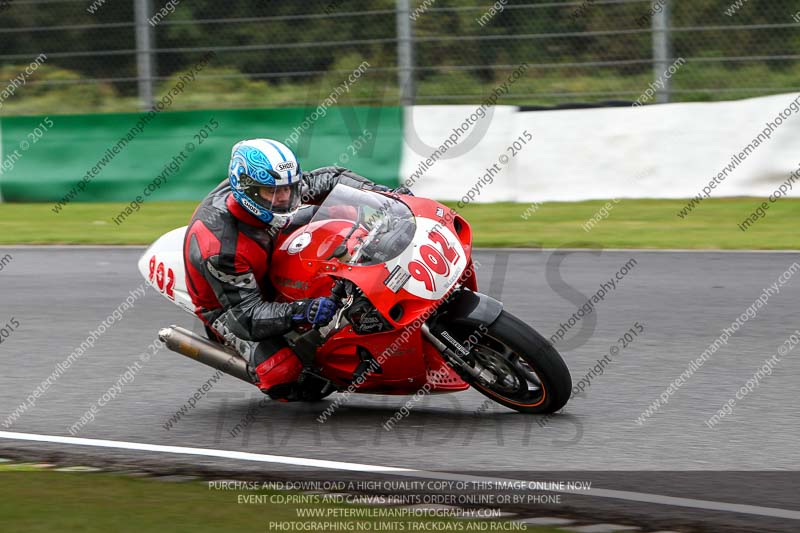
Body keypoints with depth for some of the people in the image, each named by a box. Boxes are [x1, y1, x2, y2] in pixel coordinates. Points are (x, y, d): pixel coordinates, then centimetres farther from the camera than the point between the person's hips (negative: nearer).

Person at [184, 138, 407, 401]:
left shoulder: (270, 186, -20)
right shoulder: (221, 247, -40)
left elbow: (330, 178, -6)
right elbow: (247, 314, -37)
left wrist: (383, 192, -20)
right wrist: (300, 311, -52)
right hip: (228, 304, -7)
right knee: (280, 372, -31)